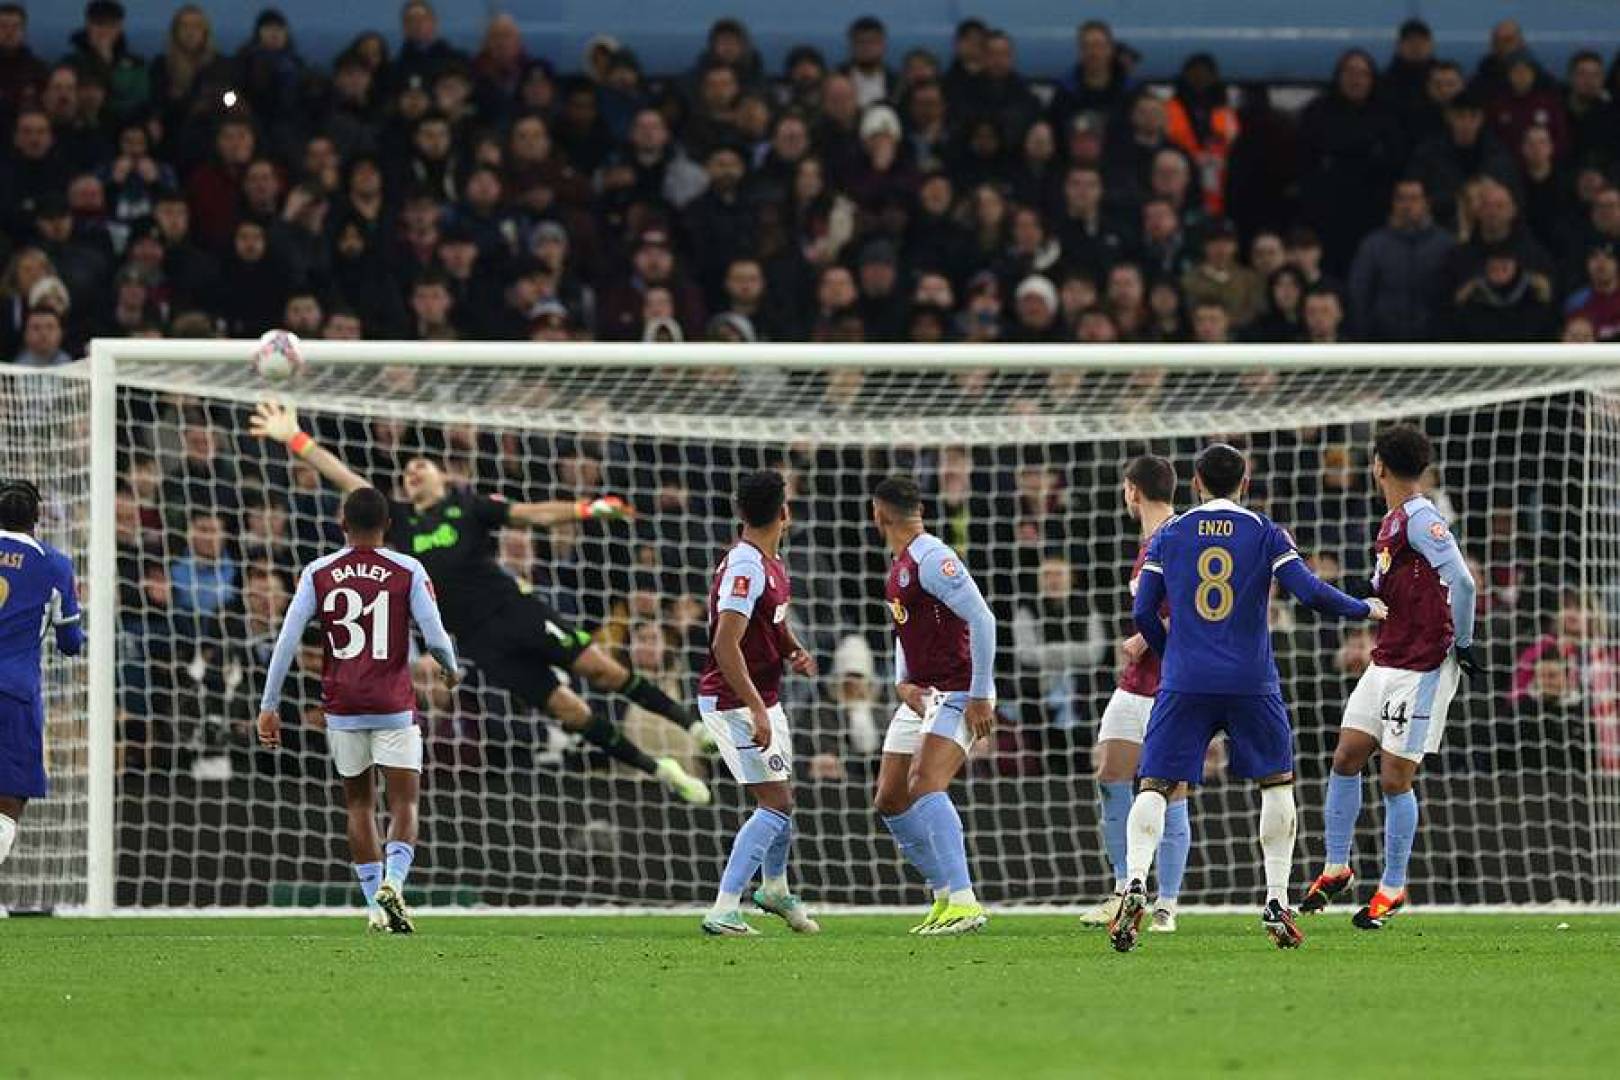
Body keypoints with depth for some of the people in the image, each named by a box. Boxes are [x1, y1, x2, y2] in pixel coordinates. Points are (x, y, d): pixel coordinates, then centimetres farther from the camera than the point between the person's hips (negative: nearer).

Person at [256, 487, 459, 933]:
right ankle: (393, 881, -25)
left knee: (359, 804, 13)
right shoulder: (408, 572, -4)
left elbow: (287, 640, -4)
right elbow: (435, 637, -7)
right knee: (405, 803, 0)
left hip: (341, 709, 2)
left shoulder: (318, 573, 1)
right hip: (394, 708, -2)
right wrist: (450, 670, 16)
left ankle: (375, 905, 9)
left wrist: (269, 705, 0)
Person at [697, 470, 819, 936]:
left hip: (762, 698, 9)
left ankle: (775, 889, 44)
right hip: (735, 703, -9)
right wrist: (757, 710, -29)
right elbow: (726, 645, -29)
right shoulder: (746, 568, -24)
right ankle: (723, 911, -15)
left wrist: (795, 651, 5)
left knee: (782, 797, 22)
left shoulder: (770, 560, 7)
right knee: (776, 804, -12)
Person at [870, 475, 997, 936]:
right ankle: (946, 895, 16)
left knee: (926, 787, -25)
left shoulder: (931, 559, -16)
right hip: (920, 695, 10)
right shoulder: (899, 564, 15)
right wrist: (902, 683, 8)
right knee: (890, 801, 8)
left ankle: (964, 903, -30)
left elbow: (982, 619, -22)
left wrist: (980, 695, -22)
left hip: (958, 694, -10)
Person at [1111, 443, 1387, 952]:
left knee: (1155, 786, 1)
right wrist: (1365, 609, 11)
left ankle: (1136, 883, -24)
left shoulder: (1169, 535, 7)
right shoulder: (1265, 533, 3)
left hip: (1184, 682, 1)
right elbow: (1311, 591, -6)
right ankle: (1277, 901, 10)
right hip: (1251, 682, 0)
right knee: (1277, 781, 16)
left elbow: (1143, 613, 6)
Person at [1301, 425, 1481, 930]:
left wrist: (1463, 644, -16)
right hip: (1385, 661, 9)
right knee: (1346, 758, 7)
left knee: (1395, 779, -3)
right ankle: (1337, 868, 19)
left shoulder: (1421, 519, -17)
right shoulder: (1392, 522, 13)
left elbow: (1462, 582, -24)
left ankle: (1393, 888, 8)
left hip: (1422, 669, -9)